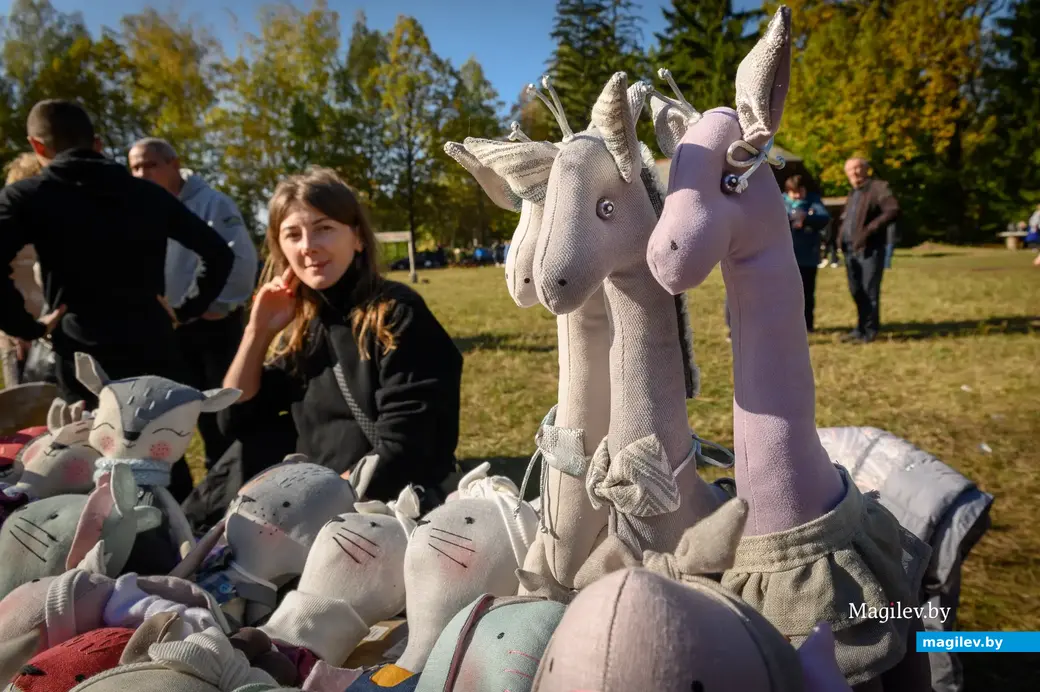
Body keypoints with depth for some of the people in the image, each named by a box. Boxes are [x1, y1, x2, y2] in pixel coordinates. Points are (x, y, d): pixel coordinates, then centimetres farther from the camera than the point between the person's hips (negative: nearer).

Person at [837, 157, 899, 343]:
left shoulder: (878, 187, -5)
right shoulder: (852, 193, 20)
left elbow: (893, 210, -17)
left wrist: (870, 229, -23)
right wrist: (841, 235, 15)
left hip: (869, 249, -8)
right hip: (850, 250, 8)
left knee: (869, 291, -4)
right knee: (856, 292, 12)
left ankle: (869, 331, 3)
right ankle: (861, 328, 23)